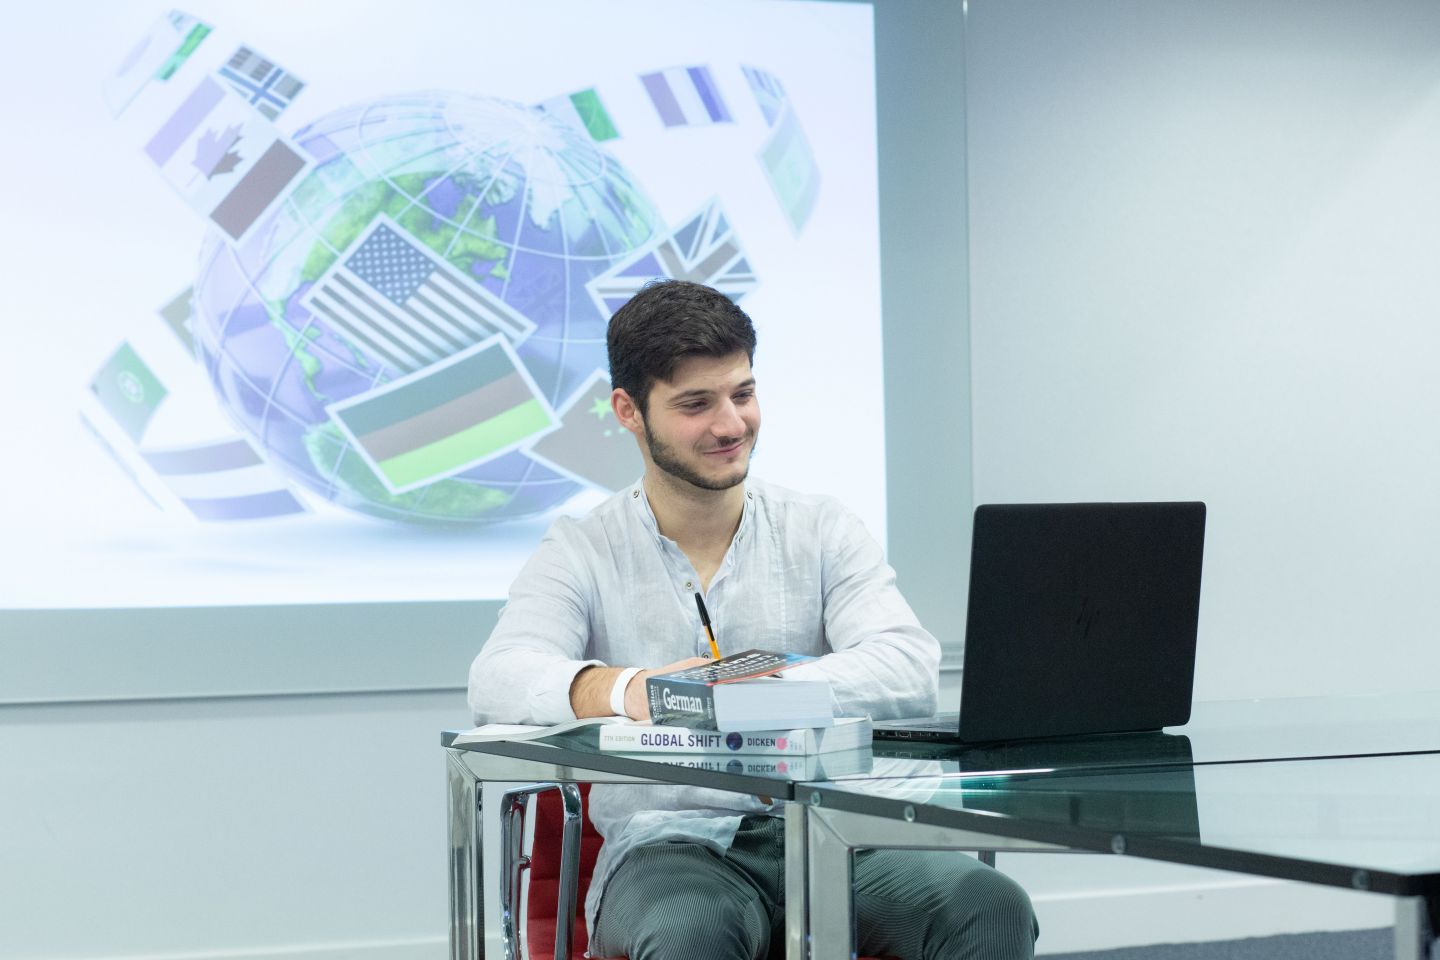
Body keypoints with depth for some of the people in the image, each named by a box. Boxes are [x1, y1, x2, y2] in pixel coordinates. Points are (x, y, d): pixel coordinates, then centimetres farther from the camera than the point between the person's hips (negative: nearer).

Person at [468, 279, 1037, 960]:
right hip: (671, 846, -2)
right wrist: (624, 689, -33)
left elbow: (910, 671, -5)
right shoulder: (582, 554, 9)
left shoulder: (824, 532, 12)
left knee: (990, 906, -28)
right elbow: (499, 681, -10)